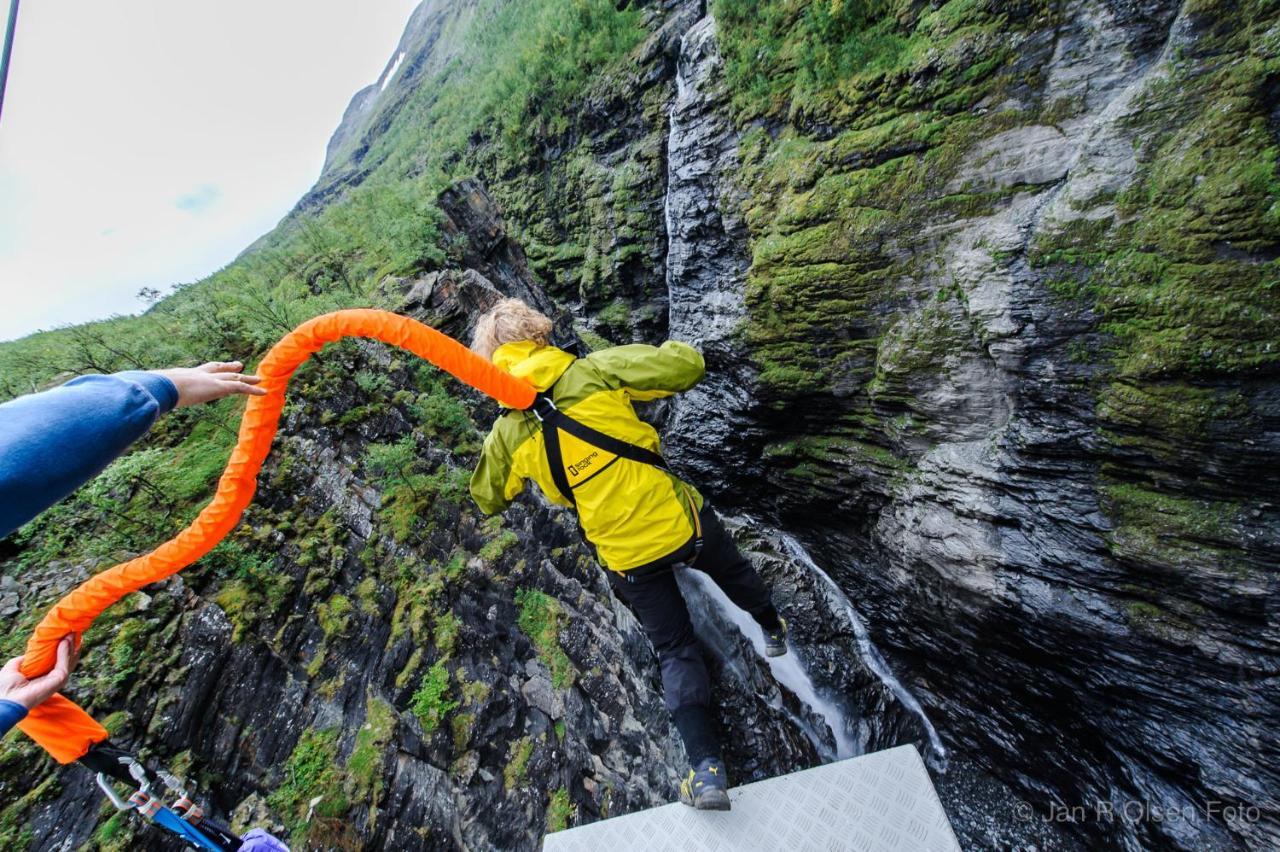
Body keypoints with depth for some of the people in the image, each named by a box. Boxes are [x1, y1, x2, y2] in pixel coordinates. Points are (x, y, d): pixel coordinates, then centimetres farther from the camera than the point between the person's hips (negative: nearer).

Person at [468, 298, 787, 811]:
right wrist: (664, 356, 6)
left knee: (674, 650, 24)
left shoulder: (508, 434, -5)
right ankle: (772, 630, 60)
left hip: (628, 560, 1)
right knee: (733, 571, 33)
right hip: (681, 521, 0)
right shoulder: (593, 371, -14)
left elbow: (488, 501, 12)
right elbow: (688, 365, -16)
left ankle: (706, 768, 21)